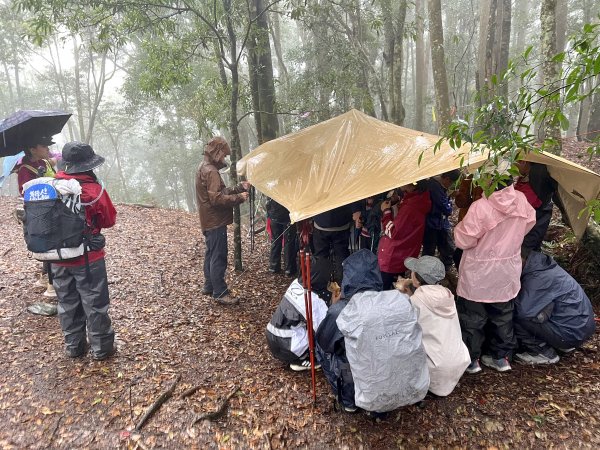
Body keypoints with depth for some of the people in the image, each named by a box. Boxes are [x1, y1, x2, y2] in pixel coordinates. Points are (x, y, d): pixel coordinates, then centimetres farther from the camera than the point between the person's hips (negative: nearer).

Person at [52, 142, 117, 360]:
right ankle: (101, 348, 19)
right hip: (88, 257, -4)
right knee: (95, 303, 8)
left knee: (67, 303, 17)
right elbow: (110, 220, -5)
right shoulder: (94, 190, -17)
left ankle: (73, 346, 30)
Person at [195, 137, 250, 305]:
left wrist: (239, 187, 9)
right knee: (219, 257, -6)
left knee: (211, 254, 18)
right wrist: (239, 198, -18)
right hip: (215, 221, -11)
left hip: (209, 220, 11)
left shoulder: (204, 168, 14)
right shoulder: (210, 171, -19)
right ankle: (220, 293, 0)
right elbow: (217, 199, -26)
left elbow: (220, 191, 15)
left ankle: (209, 286, 30)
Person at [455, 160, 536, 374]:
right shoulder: (521, 201, -10)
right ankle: (502, 357, 35)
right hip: (507, 272, 5)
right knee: (503, 317, 22)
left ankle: (471, 360, 24)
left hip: (478, 274, -5)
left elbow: (463, 240, -20)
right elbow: (528, 225, 9)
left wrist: (461, 226, -2)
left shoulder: (480, 207, -28)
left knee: (472, 318, 12)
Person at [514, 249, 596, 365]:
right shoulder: (540, 264, 2)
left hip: (572, 332, -9)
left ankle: (544, 353, -1)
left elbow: (522, 311, -28)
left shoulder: (539, 277, -26)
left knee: (516, 317, -16)